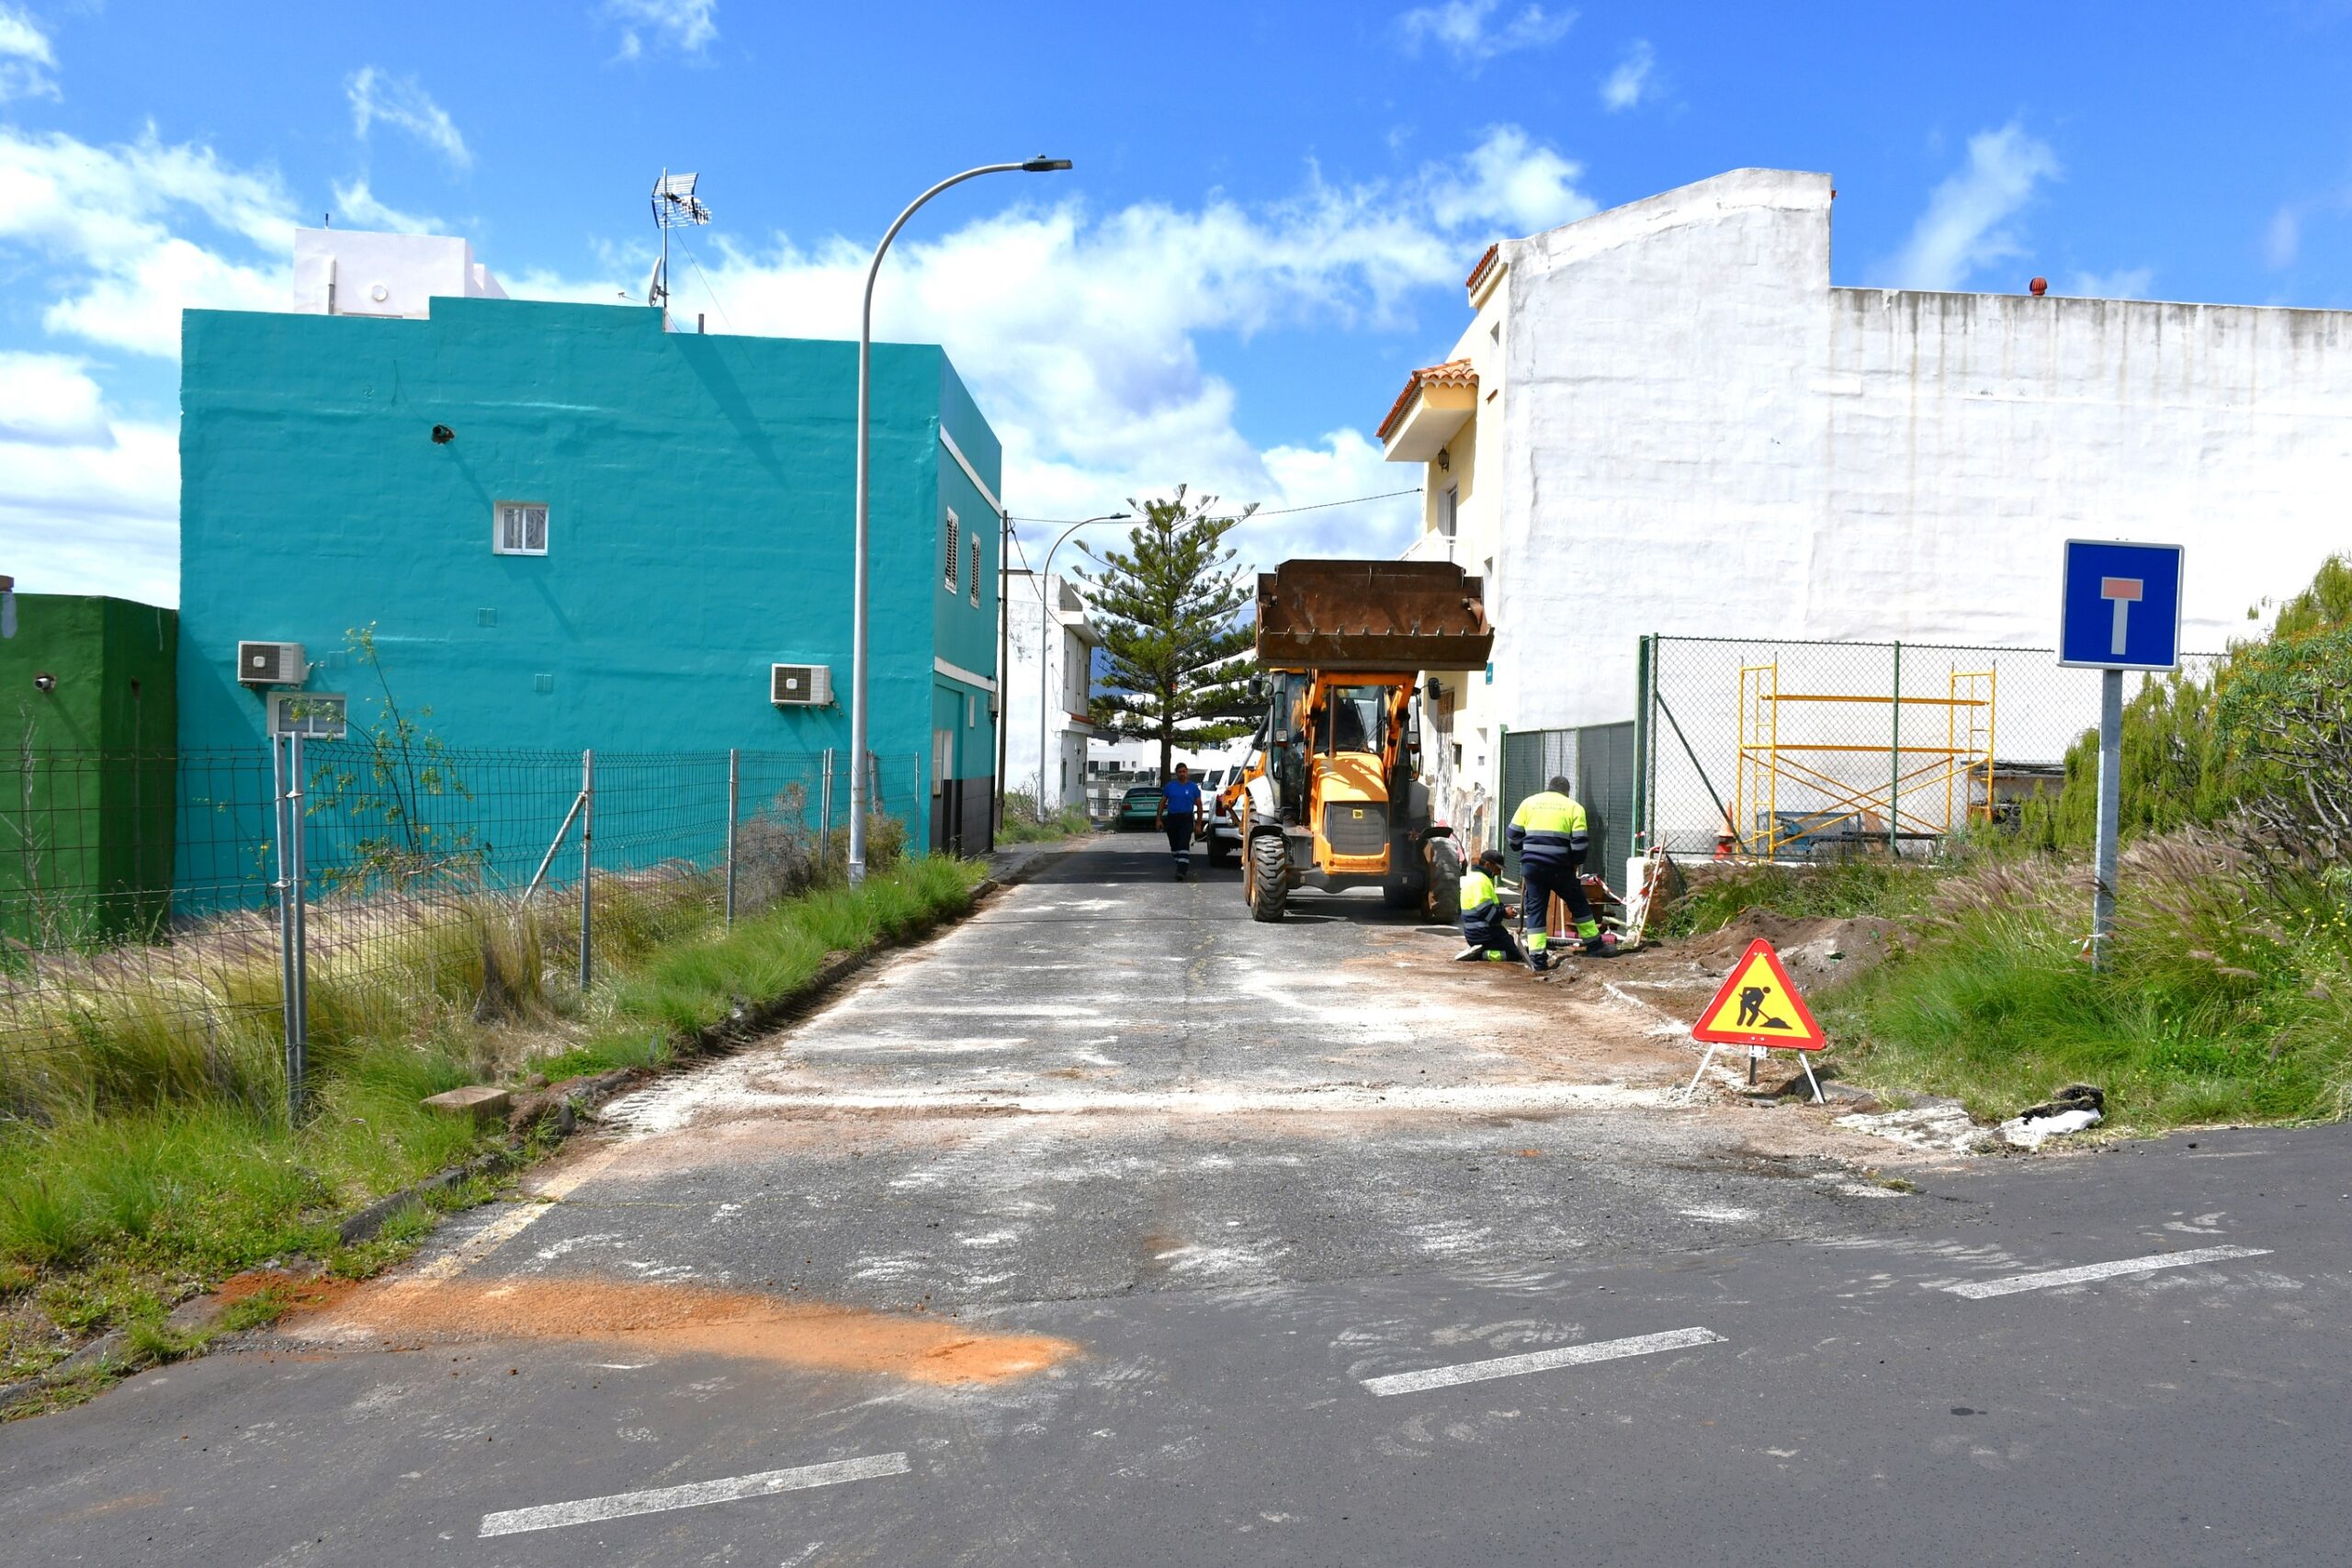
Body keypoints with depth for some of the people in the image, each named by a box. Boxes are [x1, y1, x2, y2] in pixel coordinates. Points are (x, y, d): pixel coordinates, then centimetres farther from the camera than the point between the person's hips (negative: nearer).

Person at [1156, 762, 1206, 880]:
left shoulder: (1193, 787, 4)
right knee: (1174, 846, 10)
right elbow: (1162, 803, 10)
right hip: (1171, 818, 3)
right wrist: (1158, 819, 2)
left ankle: (1182, 871, -22)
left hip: (1186, 819, -3)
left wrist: (1198, 823, 2)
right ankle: (1183, 867, 27)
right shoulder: (1169, 786, 8)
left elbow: (1199, 805, 6)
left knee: (1184, 845, -16)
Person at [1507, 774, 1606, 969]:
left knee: (1535, 908, 6)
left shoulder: (1529, 802, 11)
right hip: (1559, 867, -1)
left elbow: (1514, 835, 8)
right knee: (1578, 903, 17)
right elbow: (1580, 843, -2)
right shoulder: (1574, 807, 6)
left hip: (1531, 865, 1)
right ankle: (1594, 944, 26)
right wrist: (1577, 863, 13)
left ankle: (1537, 957, 0)